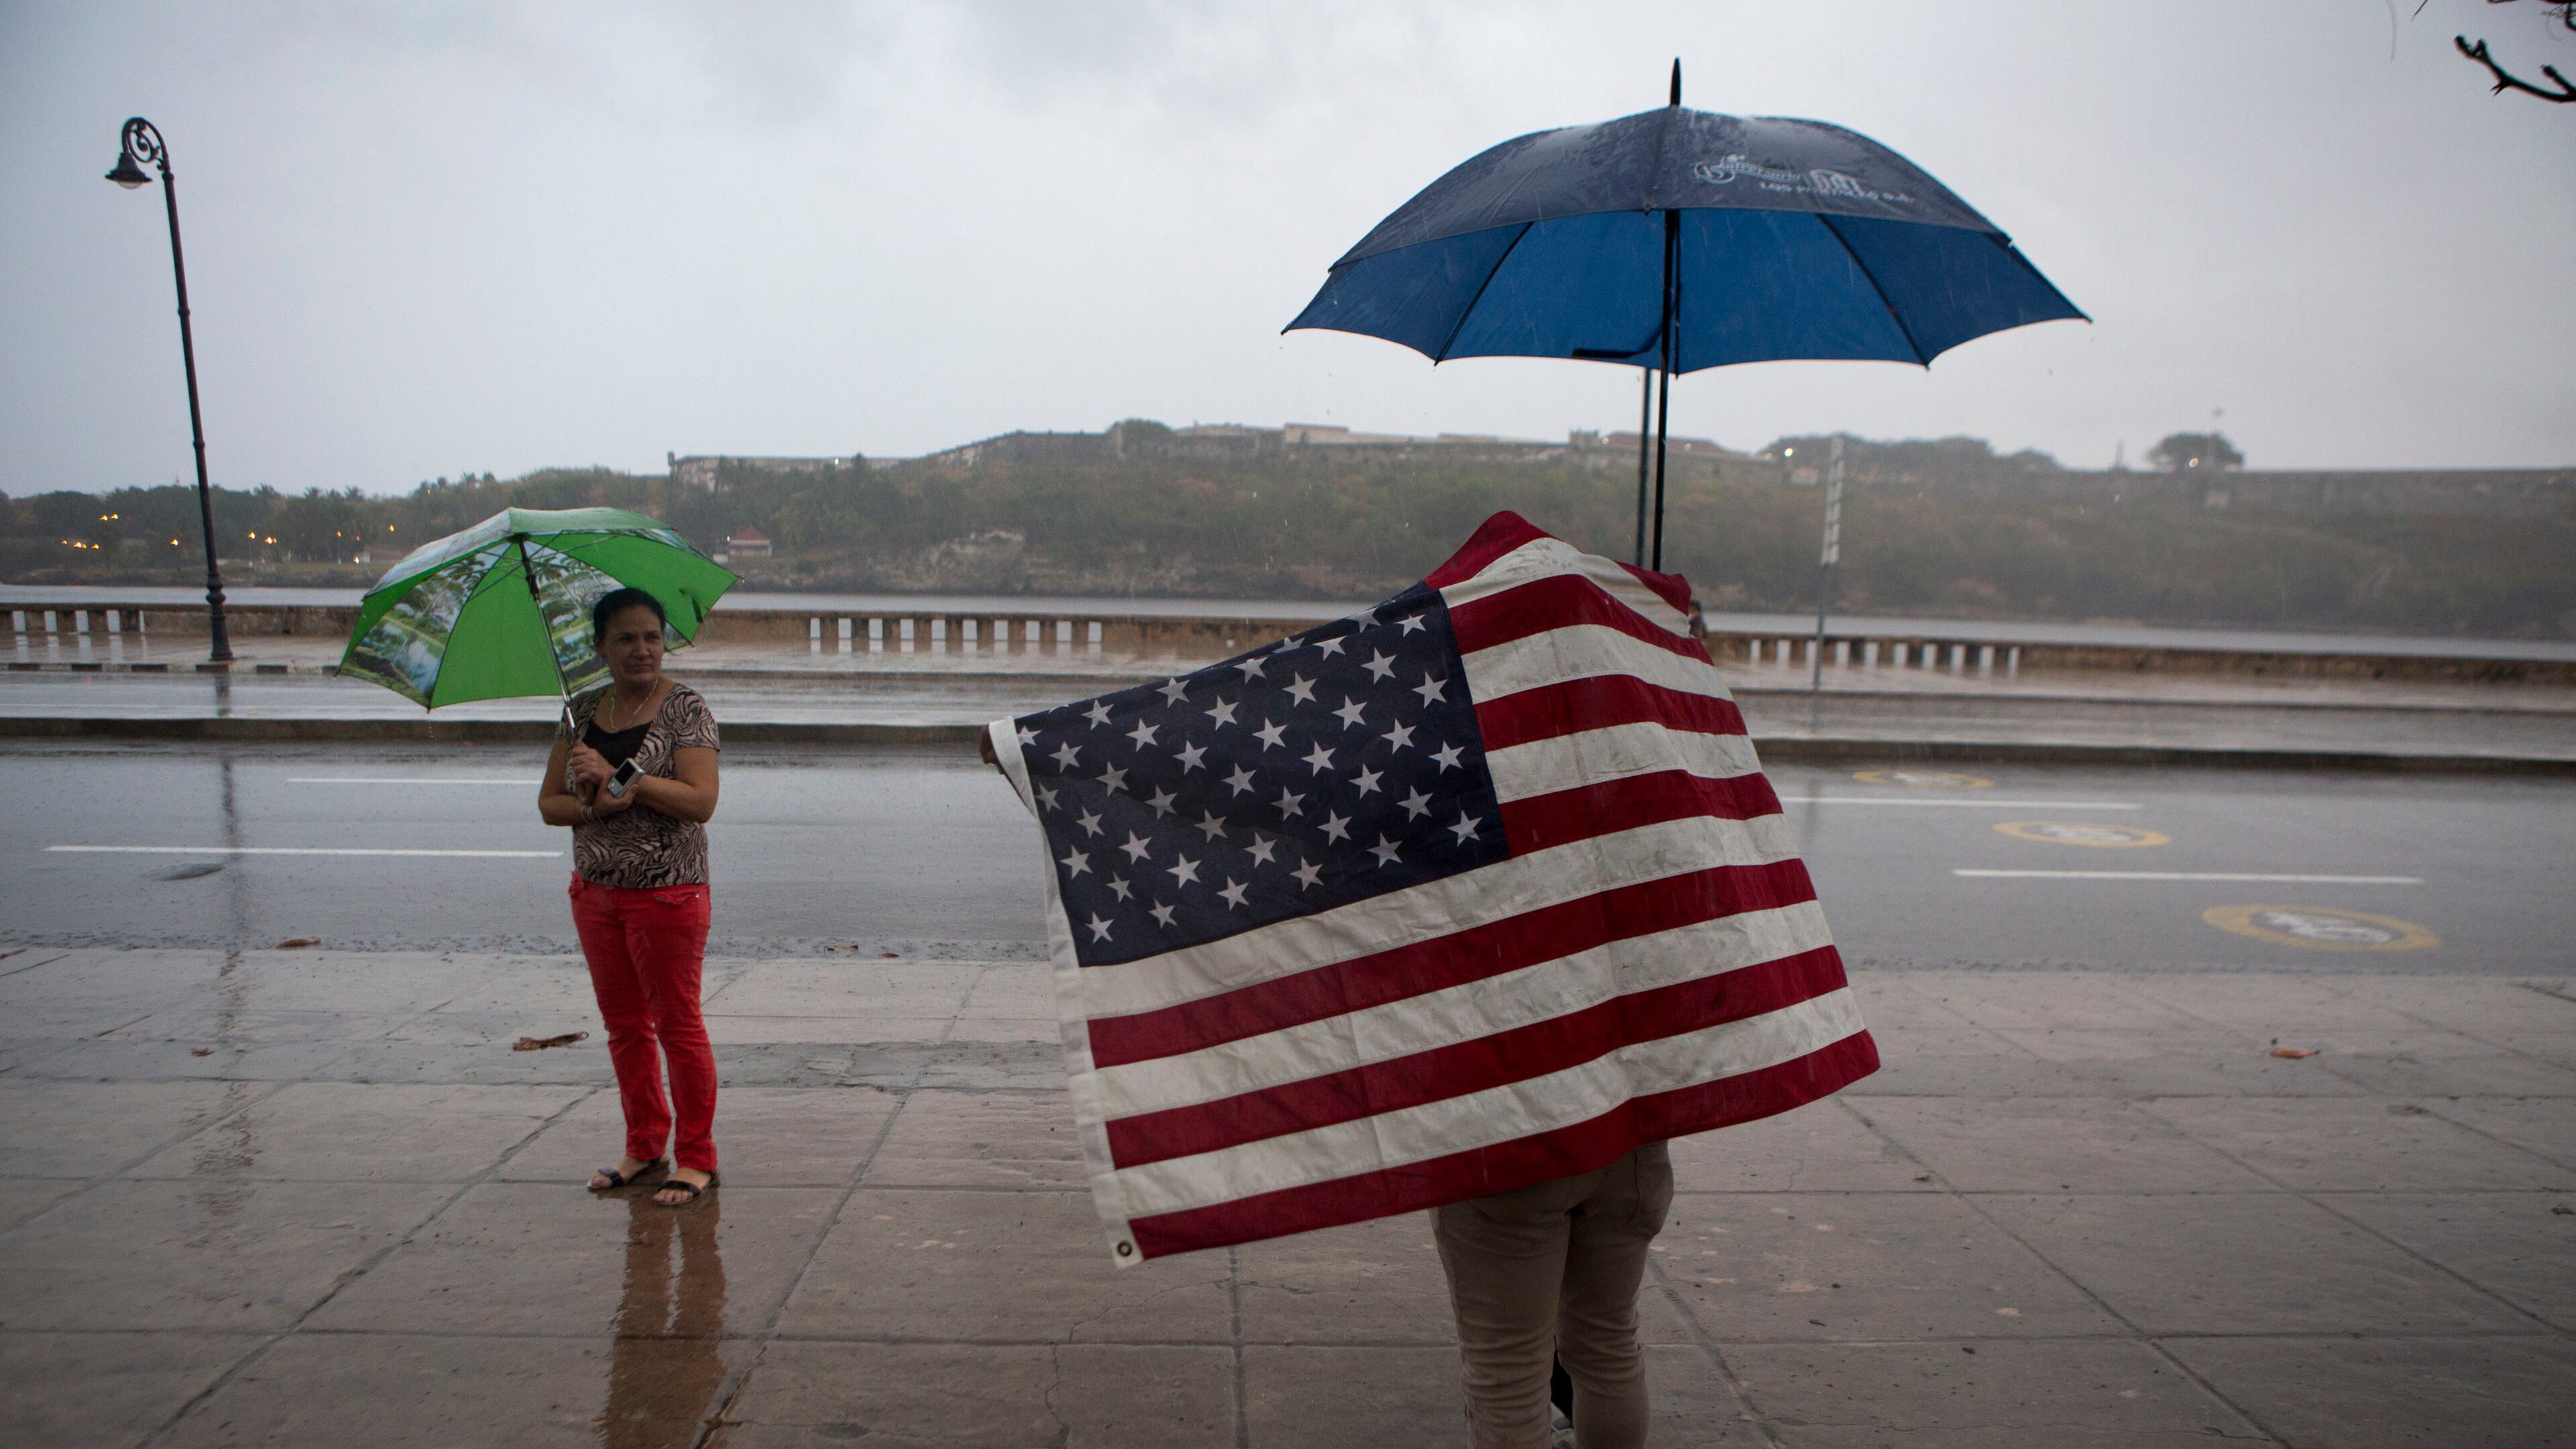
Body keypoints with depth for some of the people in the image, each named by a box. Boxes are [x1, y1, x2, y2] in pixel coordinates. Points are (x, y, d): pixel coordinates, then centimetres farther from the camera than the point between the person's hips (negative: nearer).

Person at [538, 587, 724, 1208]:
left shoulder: (685, 708, -9)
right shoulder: (582, 712, 8)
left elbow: (700, 801, -20)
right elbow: (549, 802, 7)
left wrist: (617, 775, -24)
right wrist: (593, 807, -14)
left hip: (667, 893, -6)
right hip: (595, 891, 6)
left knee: (677, 1025, 1)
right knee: (624, 1025, 14)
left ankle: (696, 1158, 12)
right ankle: (644, 1147, 28)